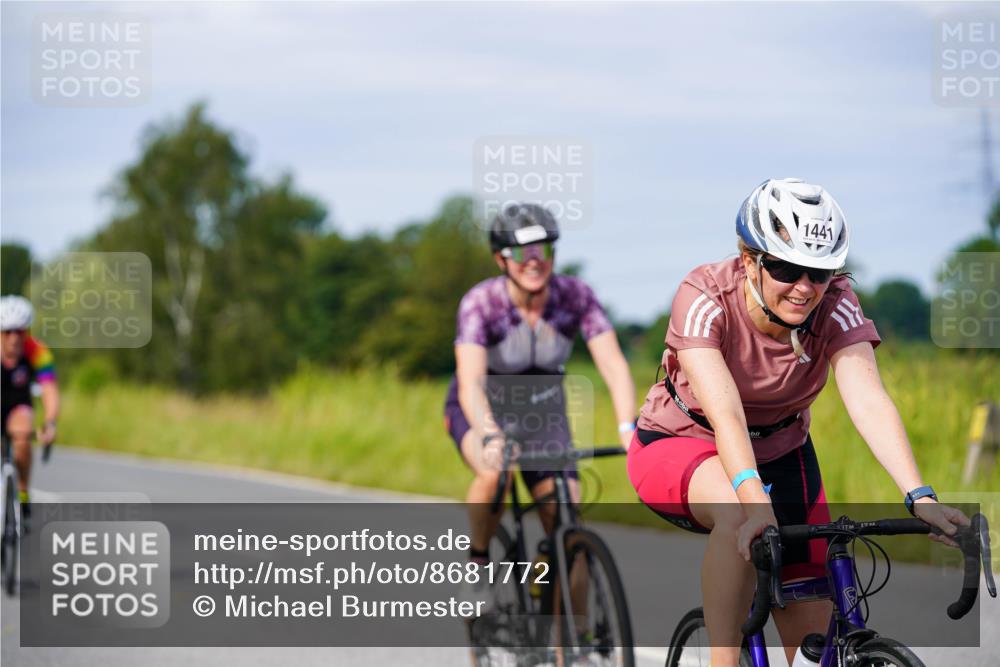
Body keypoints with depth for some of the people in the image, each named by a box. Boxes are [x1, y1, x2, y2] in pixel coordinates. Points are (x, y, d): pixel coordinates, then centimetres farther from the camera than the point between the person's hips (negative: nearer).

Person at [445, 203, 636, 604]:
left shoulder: (575, 296, -21)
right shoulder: (480, 303, -27)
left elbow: (612, 362, -28)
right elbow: (470, 382, -38)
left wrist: (627, 428, -44)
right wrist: (491, 437, -56)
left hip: (543, 412, 3)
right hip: (482, 411, -3)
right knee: (494, 473, -36)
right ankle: (477, 568, -11)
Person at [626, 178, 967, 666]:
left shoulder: (834, 305, -22)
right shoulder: (704, 299, -29)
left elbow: (868, 400, -35)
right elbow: (724, 411, -43)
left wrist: (919, 496, -50)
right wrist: (753, 494, -59)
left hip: (779, 454, 4)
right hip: (680, 446, -3)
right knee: (739, 514, -39)